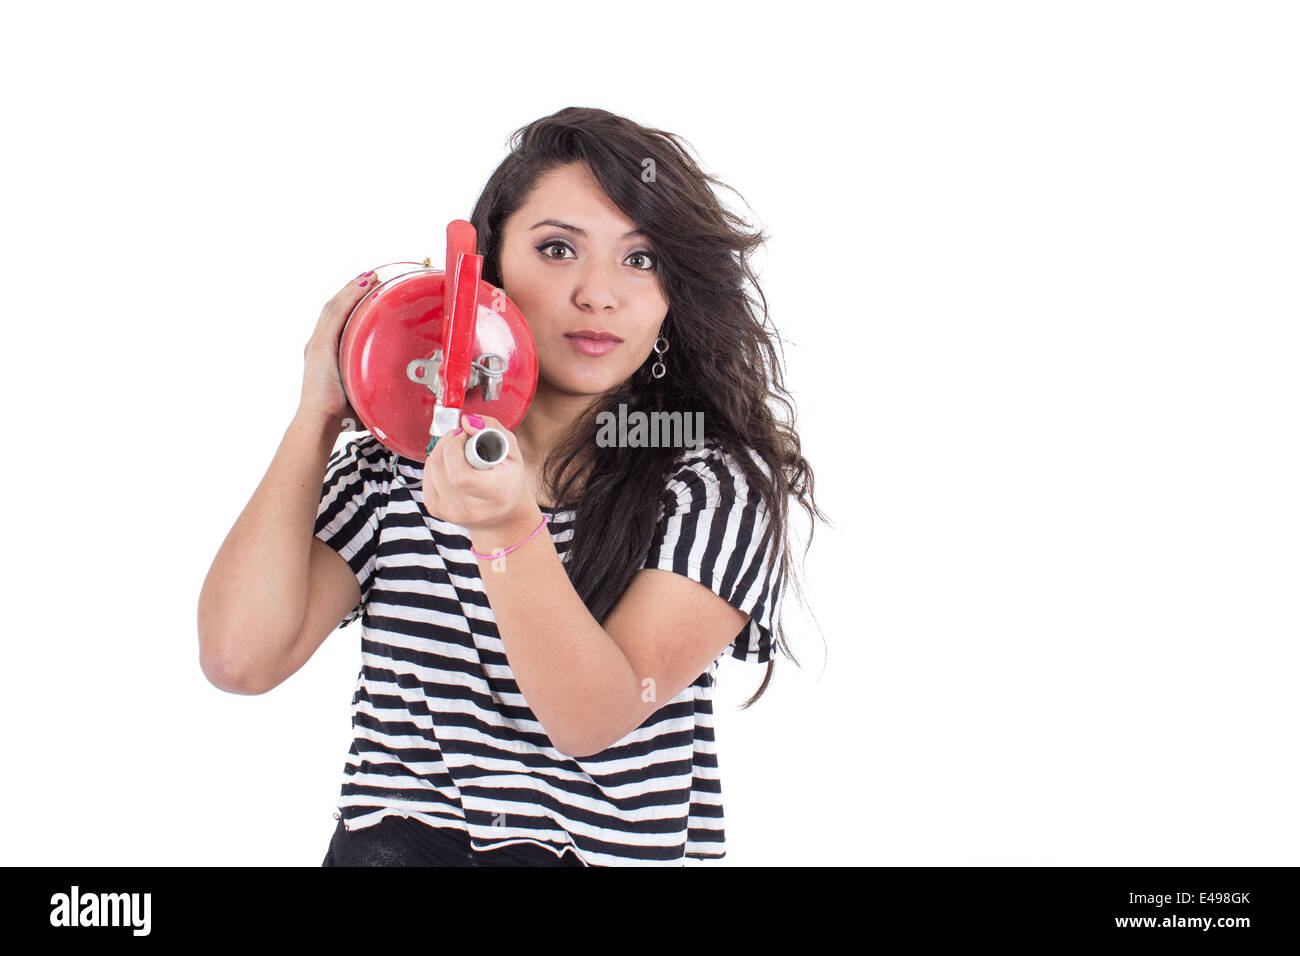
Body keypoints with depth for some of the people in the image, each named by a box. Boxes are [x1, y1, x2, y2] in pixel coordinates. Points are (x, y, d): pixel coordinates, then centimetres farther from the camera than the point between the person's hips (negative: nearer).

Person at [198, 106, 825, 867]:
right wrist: (316, 419, 0)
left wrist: (508, 531, -25)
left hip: (613, 851, -1)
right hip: (394, 842, 2)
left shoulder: (718, 483, -1)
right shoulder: (397, 462, 7)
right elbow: (241, 656, -2)